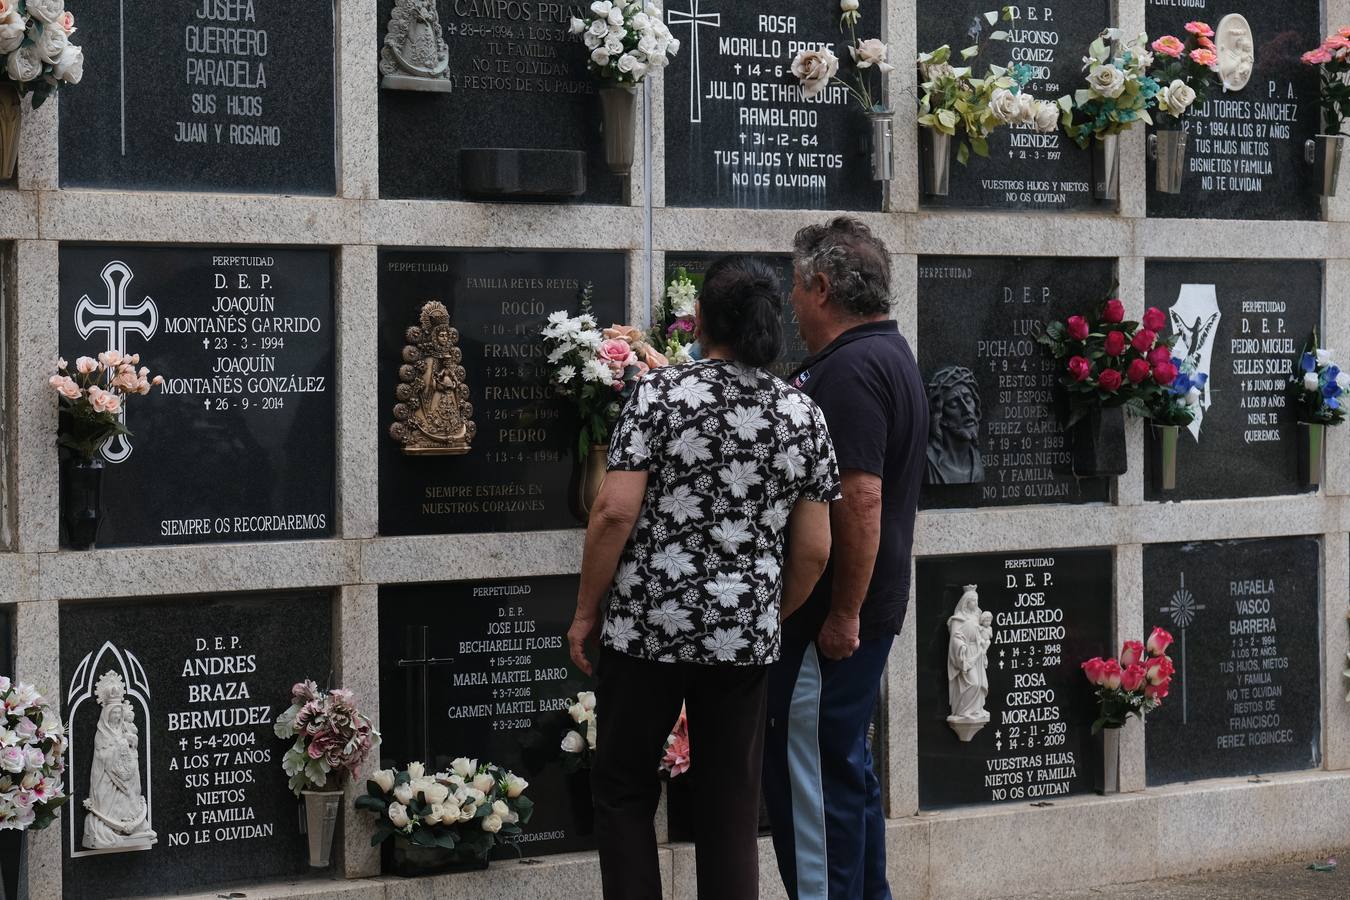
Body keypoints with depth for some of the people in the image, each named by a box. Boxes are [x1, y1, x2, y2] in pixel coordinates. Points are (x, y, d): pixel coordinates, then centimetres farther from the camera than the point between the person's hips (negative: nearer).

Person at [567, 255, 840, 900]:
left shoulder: (662, 392, -8)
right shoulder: (804, 416, 3)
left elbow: (616, 510, -13)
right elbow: (814, 549, 3)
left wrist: (586, 611, -3)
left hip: (648, 628, -3)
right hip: (745, 637, 3)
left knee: (623, 791, 11)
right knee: (731, 809, 10)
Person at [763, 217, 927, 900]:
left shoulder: (851, 369, -18)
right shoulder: (888, 353, 15)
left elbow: (861, 498, -25)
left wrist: (844, 614, -23)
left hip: (834, 617, -11)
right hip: (852, 610, 11)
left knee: (809, 773, -5)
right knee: (845, 765, 18)